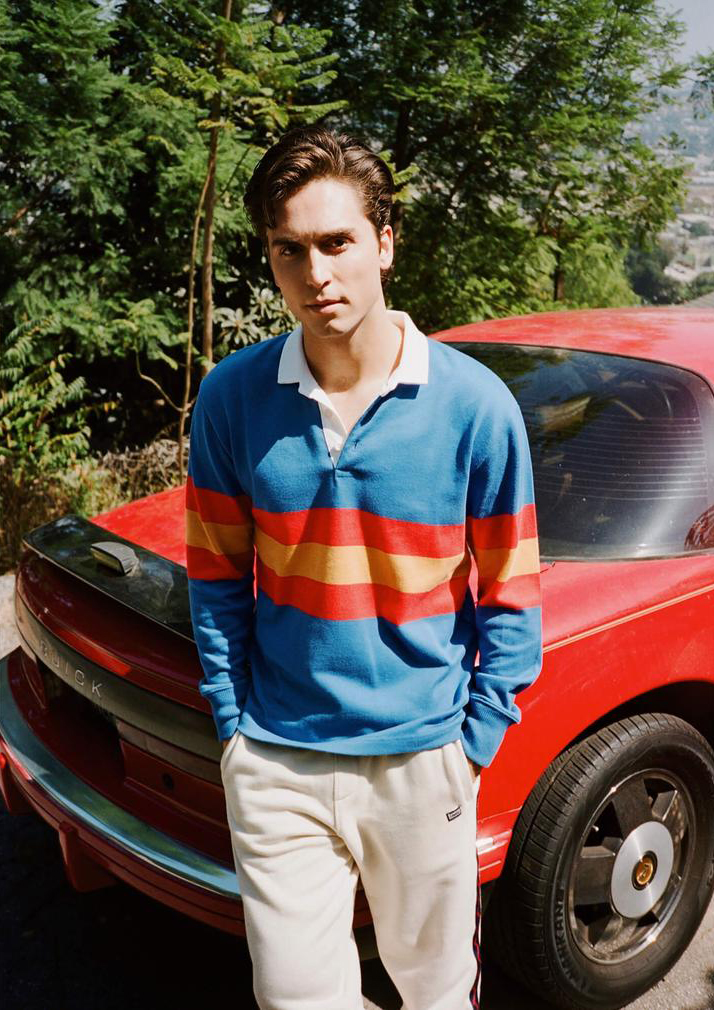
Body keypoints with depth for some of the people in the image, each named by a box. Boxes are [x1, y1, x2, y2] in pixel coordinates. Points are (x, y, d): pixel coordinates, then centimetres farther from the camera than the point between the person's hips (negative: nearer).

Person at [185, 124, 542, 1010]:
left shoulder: (475, 403, -12)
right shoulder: (232, 398, -7)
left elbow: (510, 596, -4)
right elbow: (216, 577, 3)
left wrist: (473, 744, -5)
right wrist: (233, 723, 1)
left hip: (422, 762, 0)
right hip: (276, 766, 1)